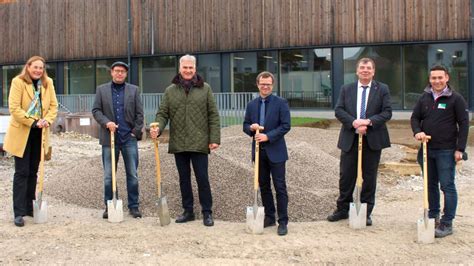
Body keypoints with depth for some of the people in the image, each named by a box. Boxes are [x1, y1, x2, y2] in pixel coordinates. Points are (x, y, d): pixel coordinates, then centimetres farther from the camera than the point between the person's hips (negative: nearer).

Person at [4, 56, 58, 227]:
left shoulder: (48, 83, 5)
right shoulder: (18, 82, -9)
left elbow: (53, 105, 5)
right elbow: (14, 108, -15)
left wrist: (47, 120, -13)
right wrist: (33, 122, -21)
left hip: (39, 134, 5)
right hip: (22, 134, -5)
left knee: (33, 172, 12)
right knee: (21, 172, -4)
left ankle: (29, 207, 23)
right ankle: (19, 212, 0)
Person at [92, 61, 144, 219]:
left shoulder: (134, 90, 8)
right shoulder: (101, 90, 9)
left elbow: (139, 113, 6)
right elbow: (96, 110, 4)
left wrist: (136, 132, -3)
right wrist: (106, 122, -13)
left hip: (129, 138, 0)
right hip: (109, 138, 0)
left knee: (132, 174, 2)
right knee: (108, 175, 4)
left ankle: (134, 206, 10)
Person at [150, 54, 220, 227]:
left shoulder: (205, 89, 2)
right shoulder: (170, 90, 8)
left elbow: (213, 115, 0)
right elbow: (163, 113, 4)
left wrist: (215, 138, -7)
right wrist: (158, 129, -16)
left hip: (199, 143, -3)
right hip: (178, 144, 3)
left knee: (202, 179, 0)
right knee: (184, 179, 12)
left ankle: (207, 213, 11)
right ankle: (188, 211, 23)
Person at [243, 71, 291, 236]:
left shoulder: (281, 103, -5)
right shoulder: (251, 105, 10)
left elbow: (286, 126, -11)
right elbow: (245, 126, 12)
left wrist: (268, 136, -19)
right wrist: (251, 128, -11)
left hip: (275, 151, -5)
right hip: (258, 151, 5)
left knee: (280, 187, -2)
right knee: (264, 186, 12)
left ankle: (283, 221, 4)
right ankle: (269, 217, 24)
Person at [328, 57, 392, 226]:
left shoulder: (382, 89, 4)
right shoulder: (346, 89, 8)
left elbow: (387, 112, -5)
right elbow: (338, 110, -1)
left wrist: (369, 121, -20)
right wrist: (354, 122, -18)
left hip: (372, 139, -1)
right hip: (350, 139, 1)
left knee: (369, 177, 6)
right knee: (346, 176, 6)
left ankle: (366, 212, 17)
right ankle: (343, 209, 20)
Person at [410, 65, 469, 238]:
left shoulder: (456, 99, -5)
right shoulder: (424, 98, 8)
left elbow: (464, 124, -5)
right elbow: (415, 117, 12)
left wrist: (460, 149, -10)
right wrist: (417, 132, -10)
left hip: (446, 150, -5)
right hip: (427, 149, 5)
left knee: (447, 186, -2)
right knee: (431, 185, 14)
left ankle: (447, 223, 3)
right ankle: (433, 216, 26)